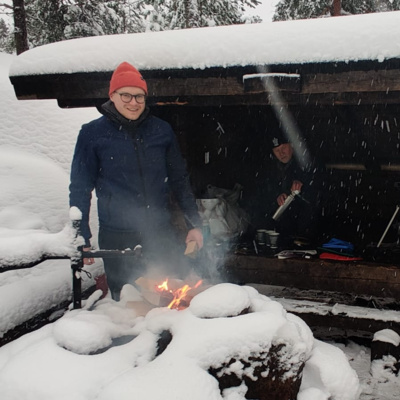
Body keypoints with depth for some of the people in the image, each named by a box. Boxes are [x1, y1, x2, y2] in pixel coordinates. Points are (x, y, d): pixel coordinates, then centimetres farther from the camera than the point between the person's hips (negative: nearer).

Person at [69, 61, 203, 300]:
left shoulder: (162, 130, 4)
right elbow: (80, 188, 1)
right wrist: (81, 238, 0)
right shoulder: (93, 134, -2)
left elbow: (180, 179, 11)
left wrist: (194, 224, 10)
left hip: (162, 233, 2)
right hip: (117, 238, -2)